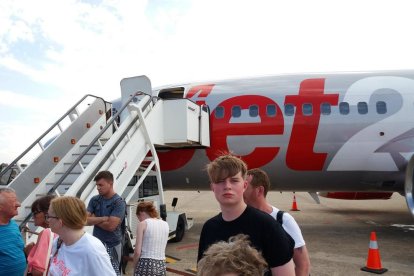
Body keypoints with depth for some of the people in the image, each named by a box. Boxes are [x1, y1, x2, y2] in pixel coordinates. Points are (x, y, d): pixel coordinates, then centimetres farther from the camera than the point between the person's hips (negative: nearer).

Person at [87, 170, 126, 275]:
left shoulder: (119, 202, -14)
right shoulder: (94, 200, 3)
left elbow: (111, 226, -21)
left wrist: (94, 219, -7)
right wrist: (103, 218, -16)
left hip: (112, 245, -5)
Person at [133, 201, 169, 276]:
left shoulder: (143, 224, -6)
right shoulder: (165, 224, 9)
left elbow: (137, 252, -8)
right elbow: (161, 248, 10)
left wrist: (135, 266, 5)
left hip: (146, 265, -5)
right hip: (161, 265, 5)